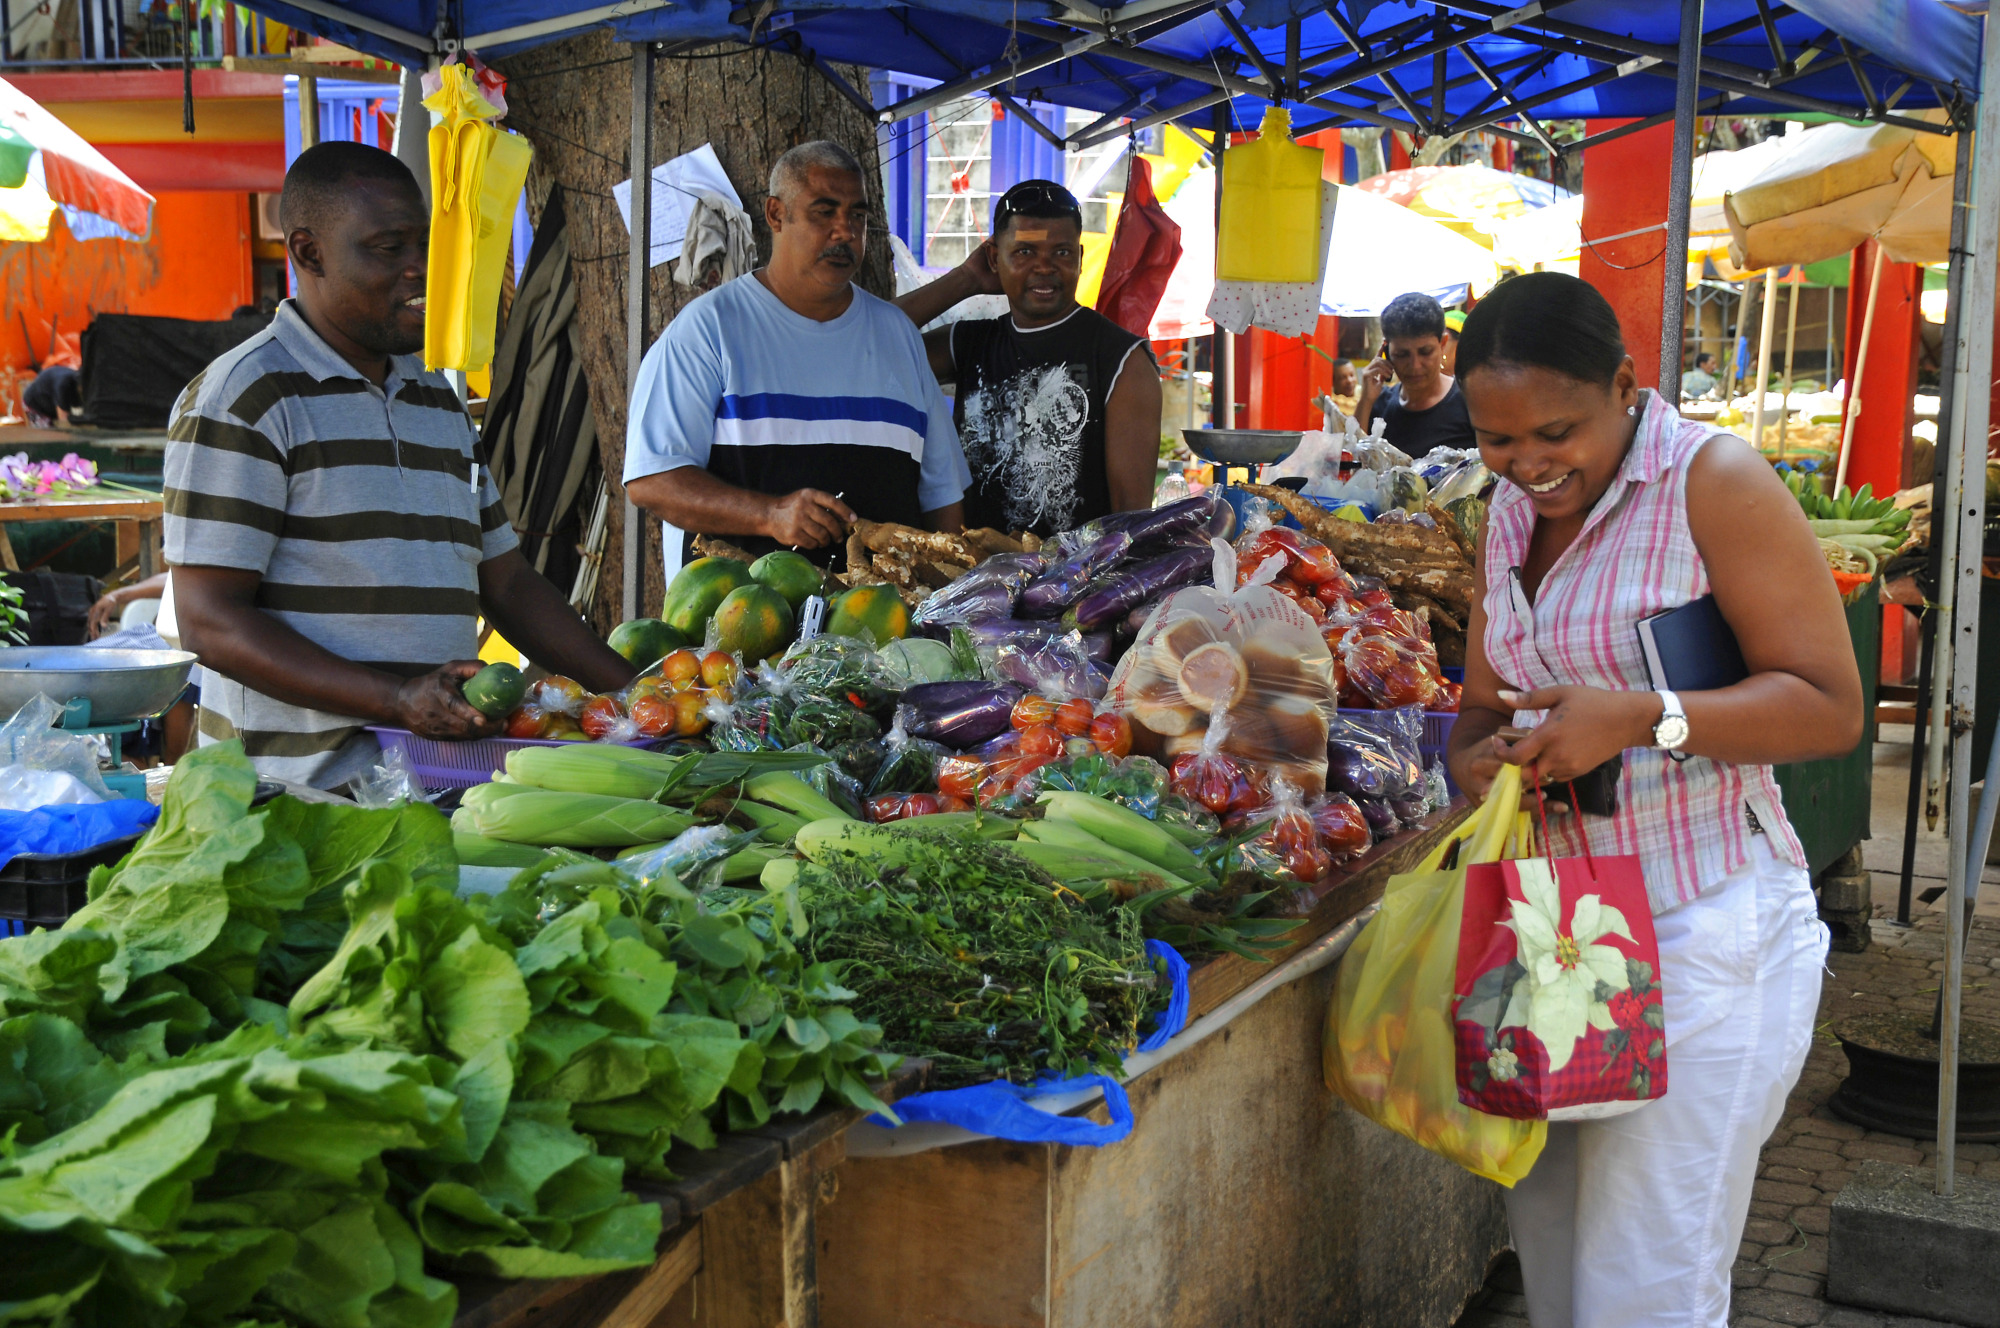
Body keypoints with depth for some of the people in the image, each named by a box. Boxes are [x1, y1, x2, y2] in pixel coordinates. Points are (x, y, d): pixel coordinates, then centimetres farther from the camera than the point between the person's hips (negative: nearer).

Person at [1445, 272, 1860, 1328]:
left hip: (1700, 935, -7)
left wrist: (1639, 718, -24)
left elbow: (1831, 708, -12)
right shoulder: (1514, 508, 12)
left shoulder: (1714, 480, -10)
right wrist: (1477, 758, -5)